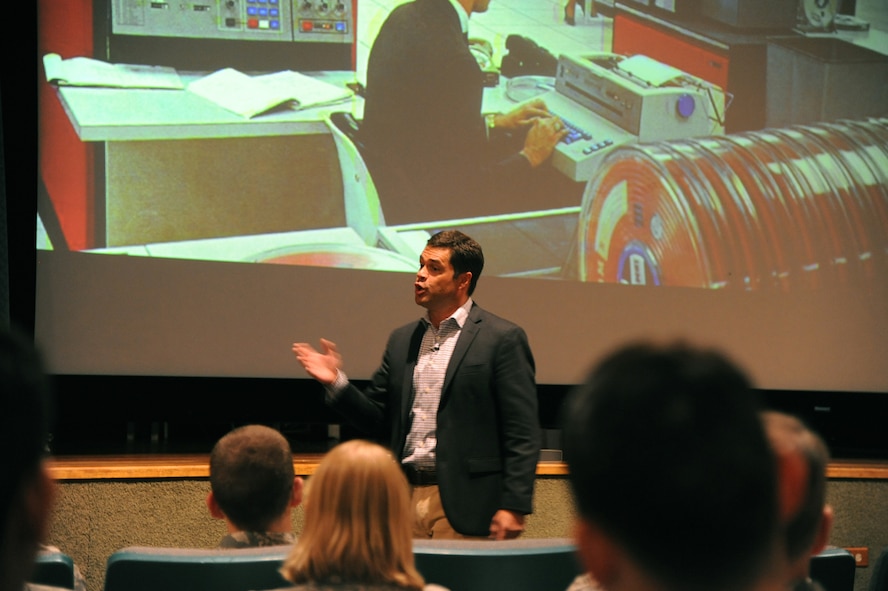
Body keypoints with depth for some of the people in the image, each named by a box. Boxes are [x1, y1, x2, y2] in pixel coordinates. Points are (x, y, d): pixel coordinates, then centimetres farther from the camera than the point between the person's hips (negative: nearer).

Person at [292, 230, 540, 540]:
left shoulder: (503, 339, -3)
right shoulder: (402, 340, 16)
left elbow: (522, 434, -7)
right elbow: (378, 420, 15)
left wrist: (513, 507, -14)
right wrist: (336, 383, -1)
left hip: (462, 508, -5)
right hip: (405, 500, 5)